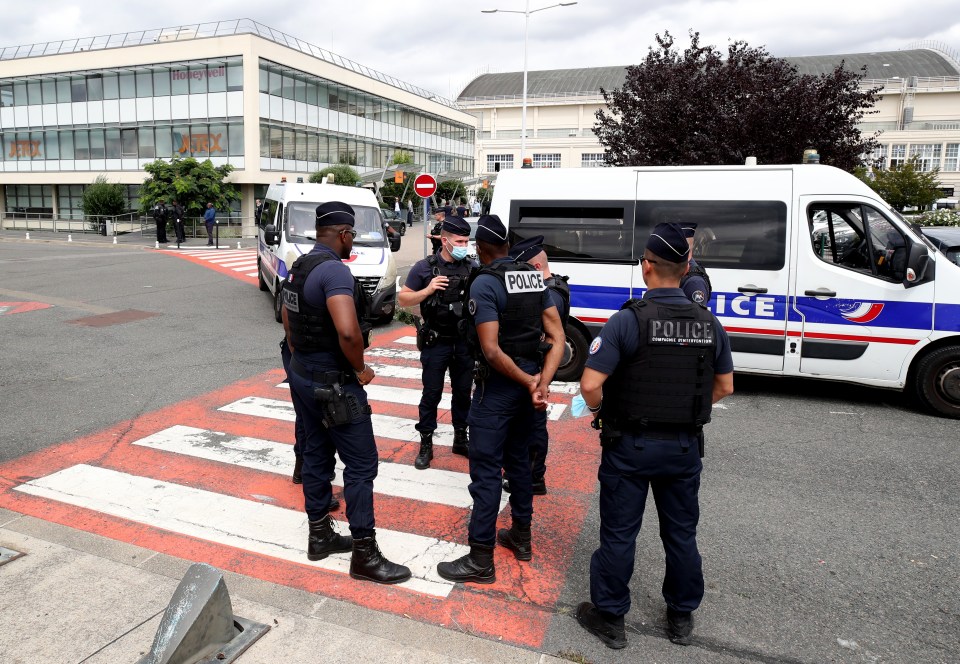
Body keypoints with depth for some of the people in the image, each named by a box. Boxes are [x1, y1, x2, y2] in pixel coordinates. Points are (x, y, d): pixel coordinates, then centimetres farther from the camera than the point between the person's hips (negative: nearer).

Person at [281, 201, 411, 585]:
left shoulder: (298, 268, 10)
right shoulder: (334, 270, -21)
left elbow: (288, 325, 20)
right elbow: (348, 332, -34)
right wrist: (359, 368, -17)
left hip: (303, 374, 10)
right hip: (334, 382, -10)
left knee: (316, 455, 18)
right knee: (361, 464, -2)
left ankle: (319, 535, 31)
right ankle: (364, 555, 6)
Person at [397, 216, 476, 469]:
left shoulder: (472, 267, 2)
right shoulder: (424, 267, -6)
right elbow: (402, 298, -2)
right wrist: (428, 290, -16)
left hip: (465, 342, 3)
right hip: (435, 342, -3)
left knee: (463, 392, 13)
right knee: (431, 394, 5)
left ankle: (461, 439, 29)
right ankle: (426, 445, 16)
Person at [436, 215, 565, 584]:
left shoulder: (484, 283, -16)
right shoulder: (533, 277, 6)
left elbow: (492, 351, -22)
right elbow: (556, 337, 1)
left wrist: (528, 384, -12)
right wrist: (542, 381, -9)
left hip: (498, 385, -8)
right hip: (529, 380, 8)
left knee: (486, 471, -1)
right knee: (518, 459, 21)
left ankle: (480, 560, 7)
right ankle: (521, 537, 34)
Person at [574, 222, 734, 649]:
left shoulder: (628, 320, -17)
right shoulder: (708, 323, -3)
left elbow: (590, 384, -23)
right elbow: (724, 387, 7)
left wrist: (601, 412, -3)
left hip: (631, 445, -4)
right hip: (685, 446, 4)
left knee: (619, 534, 10)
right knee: (681, 534, 19)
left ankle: (609, 618, 24)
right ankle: (681, 617, 35)